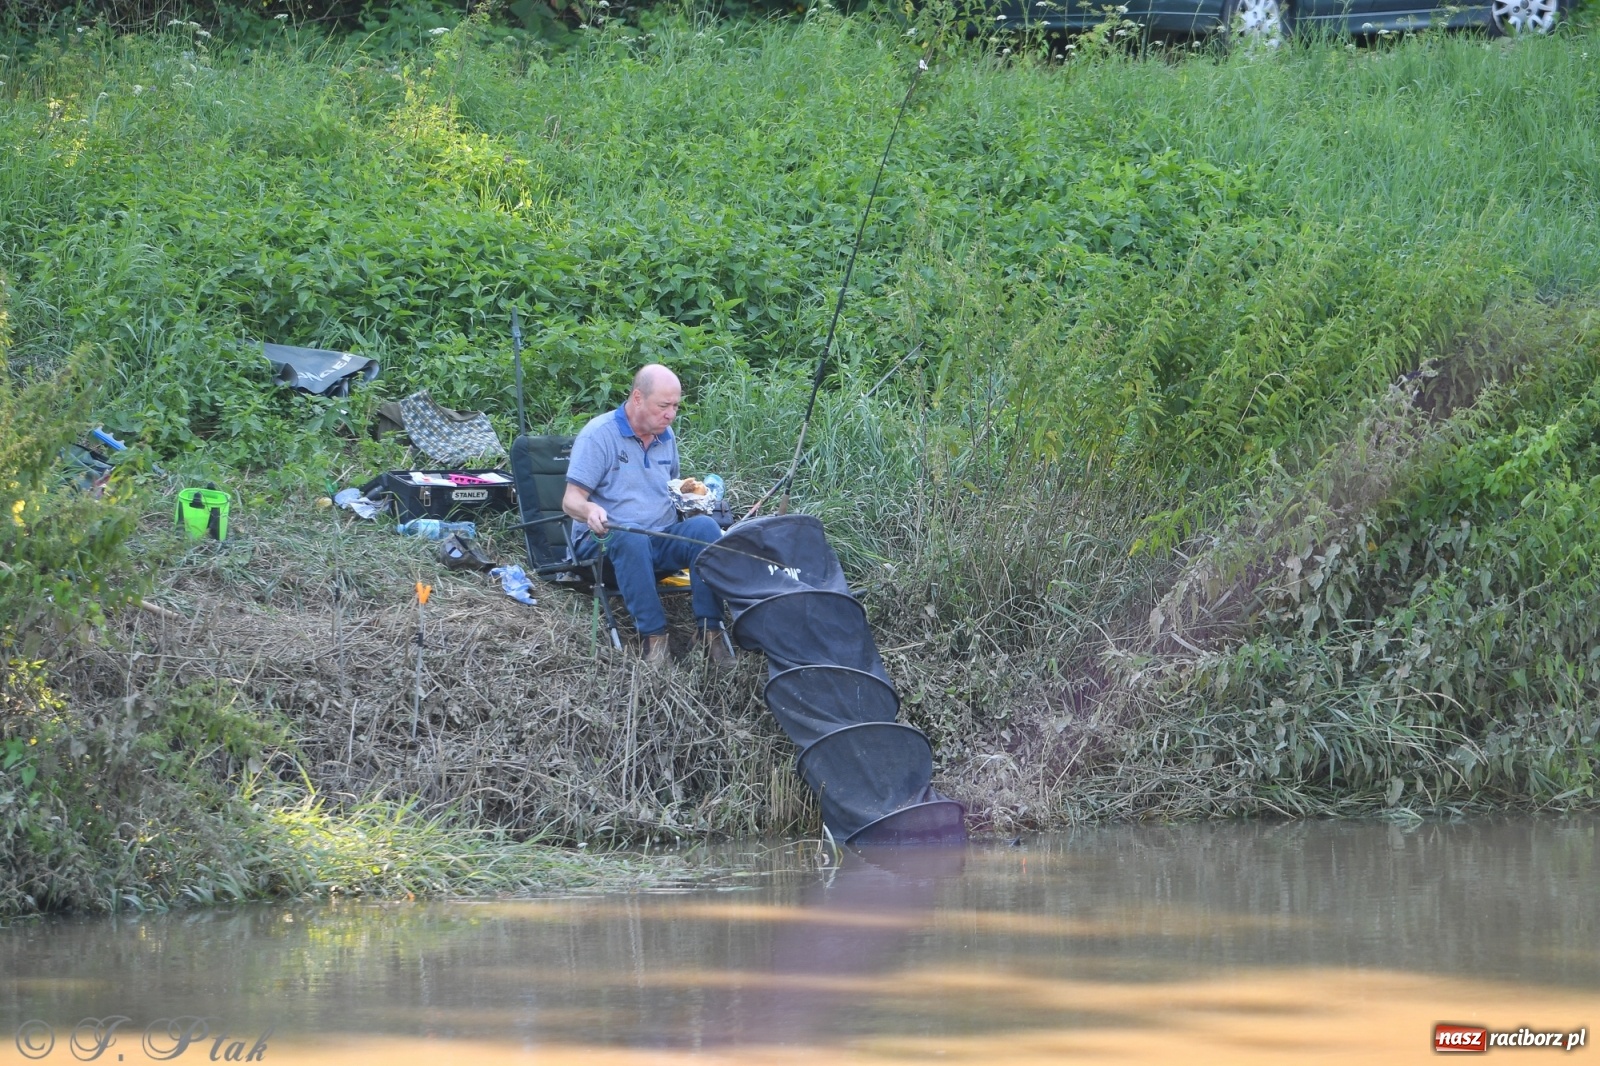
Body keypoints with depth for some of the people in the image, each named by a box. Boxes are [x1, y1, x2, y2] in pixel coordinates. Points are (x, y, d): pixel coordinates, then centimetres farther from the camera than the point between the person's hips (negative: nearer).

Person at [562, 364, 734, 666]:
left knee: (705, 526, -25)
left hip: (661, 541, 5)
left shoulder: (666, 437, 14)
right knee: (632, 536, -40)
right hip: (605, 540, -5)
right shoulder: (599, 434, -7)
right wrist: (590, 511, -36)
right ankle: (652, 634, -38)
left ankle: (709, 628, -28)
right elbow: (570, 501, -12)